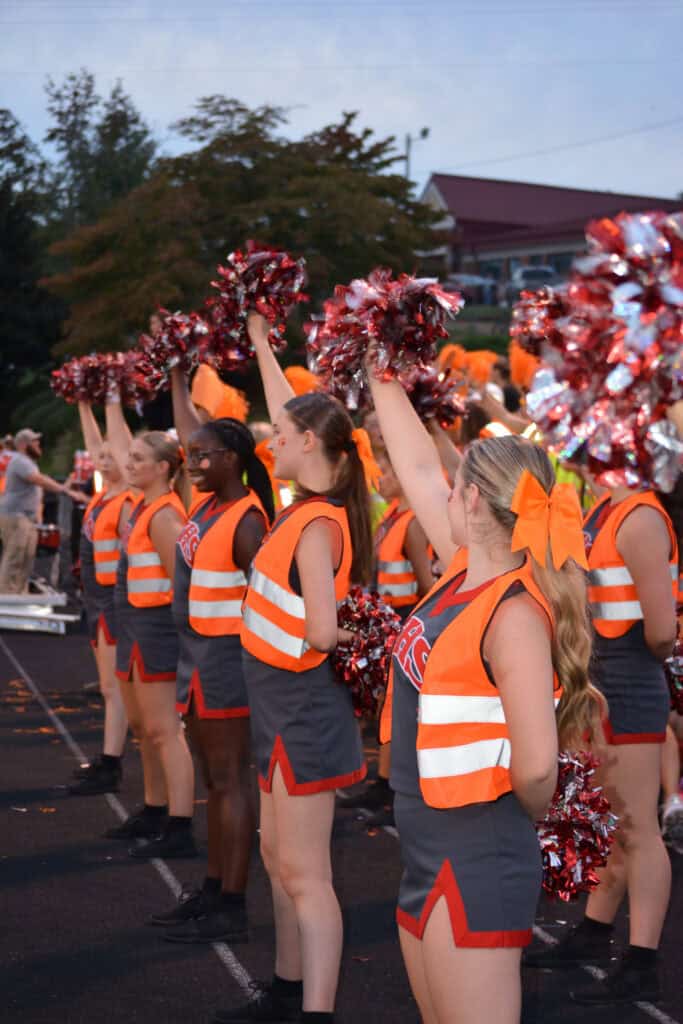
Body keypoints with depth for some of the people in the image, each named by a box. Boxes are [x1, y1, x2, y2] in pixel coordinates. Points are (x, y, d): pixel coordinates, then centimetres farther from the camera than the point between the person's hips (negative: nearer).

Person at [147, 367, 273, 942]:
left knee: (231, 780, -5)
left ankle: (232, 910, -2)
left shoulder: (246, 519, -17)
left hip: (226, 656, -9)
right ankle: (212, 893, 21)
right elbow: (190, 431, 23)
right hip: (196, 655, 9)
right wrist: (178, 375, 26)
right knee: (215, 779, 14)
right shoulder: (208, 500, 8)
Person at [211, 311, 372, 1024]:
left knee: (304, 873, -7)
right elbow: (290, 412, 18)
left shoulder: (316, 526, -21)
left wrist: (294, 642, -8)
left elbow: (320, 634, -29)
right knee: (280, 857, 18)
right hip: (286, 704, 9)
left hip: (302, 706, -9)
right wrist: (260, 344, 25)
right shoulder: (312, 505, 4)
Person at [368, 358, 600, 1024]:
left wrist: (520, 823, -5)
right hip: (429, 851, 9)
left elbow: (536, 766, -24)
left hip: (477, 864, -9)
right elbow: (418, 468, 18)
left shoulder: (515, 612, -19)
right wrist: (382, 378, 24)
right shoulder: (465, 575, 5)